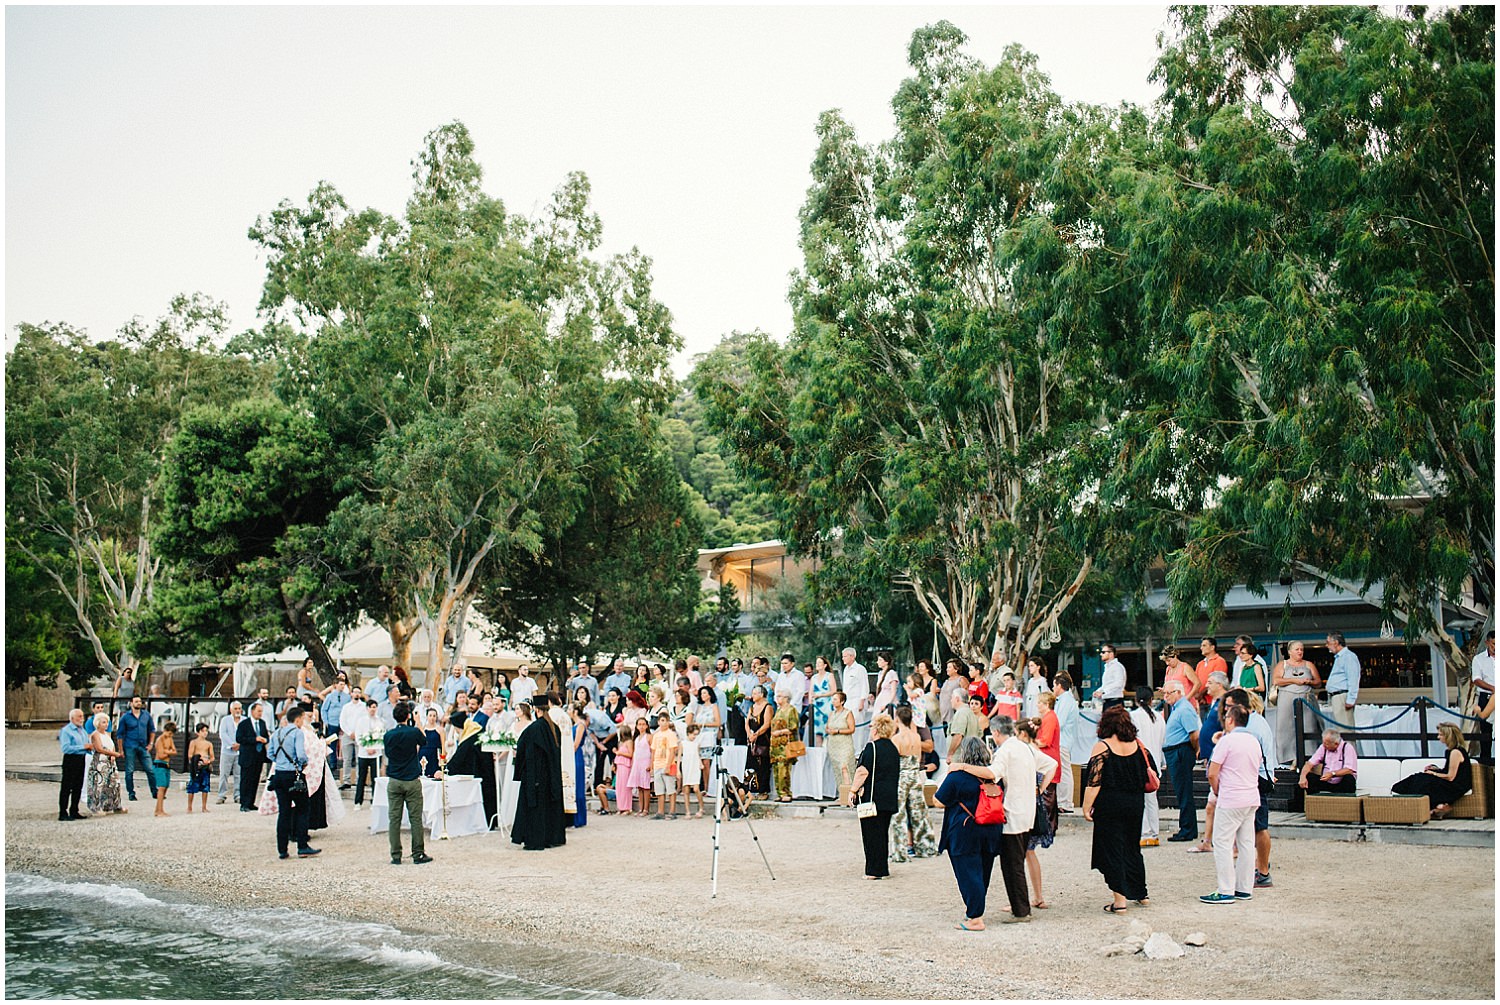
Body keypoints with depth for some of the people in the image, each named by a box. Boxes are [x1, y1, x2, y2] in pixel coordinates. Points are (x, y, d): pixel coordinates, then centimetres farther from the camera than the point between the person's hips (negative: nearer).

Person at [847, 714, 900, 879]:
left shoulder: (871, 748, -14)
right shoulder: (893, 748, 11)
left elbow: (863, 772, -19)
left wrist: (853, 790, -12)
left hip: (872, 798, -8)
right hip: (889, 798, 8)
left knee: (871, 833, -2)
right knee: (883, 833, 14)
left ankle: (874, 870, -1)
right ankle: (883, 869, 19)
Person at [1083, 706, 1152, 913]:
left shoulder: (1102, 748, -12)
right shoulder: (1138, 746, 2)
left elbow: (1094, 782, -15)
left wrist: (1087, 807, -8)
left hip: (1109, 805, -5)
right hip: (1135, 805, 5)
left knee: (1112, 850, 2)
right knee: (1132, 848, 20)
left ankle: (1120, 900, 0)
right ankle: (1140, 894, 29)